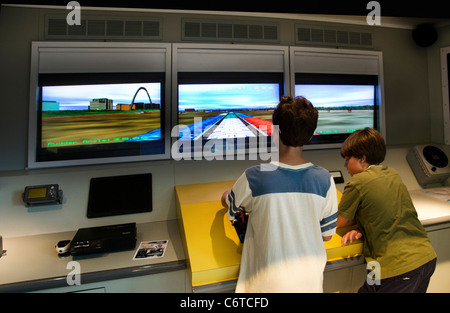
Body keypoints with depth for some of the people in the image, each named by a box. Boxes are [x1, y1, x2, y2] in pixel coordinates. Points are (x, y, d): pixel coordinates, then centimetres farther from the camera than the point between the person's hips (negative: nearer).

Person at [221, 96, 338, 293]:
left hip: (268, 282, -3)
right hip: (310, 280, 3)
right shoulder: (325, 180, -13)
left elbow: (228, 203, 0)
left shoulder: (254, 177, -22)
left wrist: (226, 195, 23)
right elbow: (327, 235, -1)